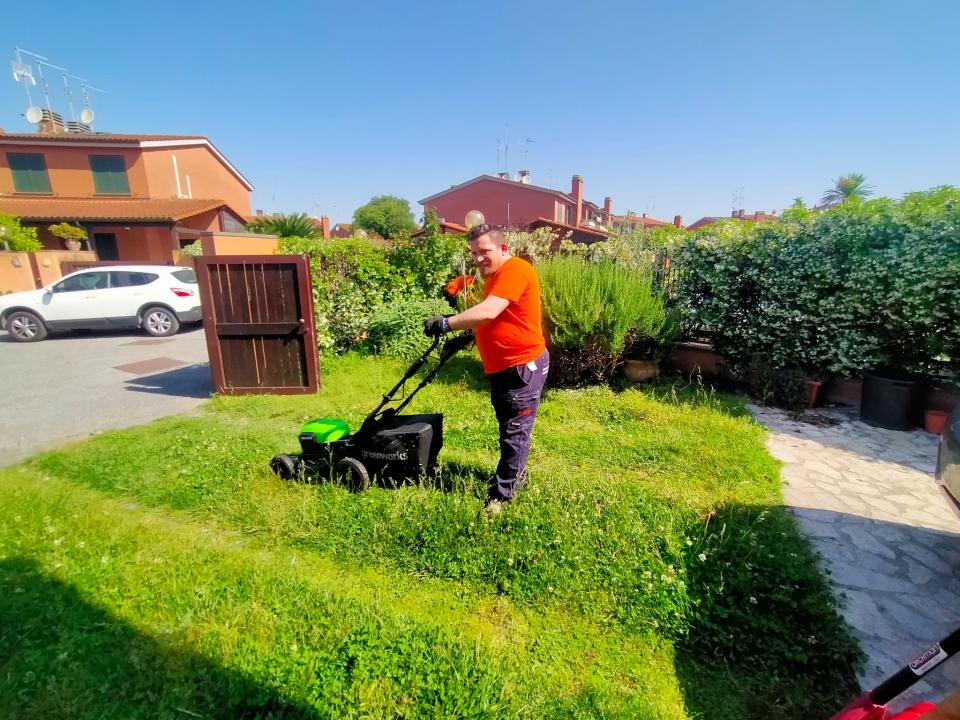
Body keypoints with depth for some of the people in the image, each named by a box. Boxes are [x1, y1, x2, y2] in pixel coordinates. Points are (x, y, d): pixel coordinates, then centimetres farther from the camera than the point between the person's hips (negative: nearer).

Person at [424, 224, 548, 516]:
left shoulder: (515, 270, -18)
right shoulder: (493, 275, 15)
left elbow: (487, 313, -31)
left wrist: (447, 323, -27)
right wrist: (465, 334, 11)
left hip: (523, 366, -10)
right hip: (500, 368, 10)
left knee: (515, 432, 0)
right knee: (508, 428, 21)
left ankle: (501, 495, 10)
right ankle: (515, 473, 39)